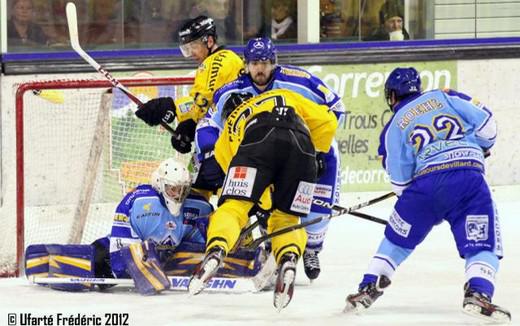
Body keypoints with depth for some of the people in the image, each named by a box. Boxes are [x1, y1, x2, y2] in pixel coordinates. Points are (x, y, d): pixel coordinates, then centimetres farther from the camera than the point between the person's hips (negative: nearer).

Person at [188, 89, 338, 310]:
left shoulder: (231, 126, 38)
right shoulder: (285, 97, 42)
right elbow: (326, 121, 31)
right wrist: (319, 152, 45)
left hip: (257, 143, -2)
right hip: (301, 145, 2)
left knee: (233, 207, -3)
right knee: (286, 218, 15)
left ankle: (215, 252, -31)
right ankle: (289, 259, -14)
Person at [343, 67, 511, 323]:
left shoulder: (394, 127, 16)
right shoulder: (444, 98, 17)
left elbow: (400, 180, 11)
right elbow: (484, 120, 9)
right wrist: (481, 148, 28)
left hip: (426, 181, 1)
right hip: (469, 177, 0)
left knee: (397, 238, 22)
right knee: (482, 244, 3)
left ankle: (369, 288, 20)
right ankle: (478, 293, -21)